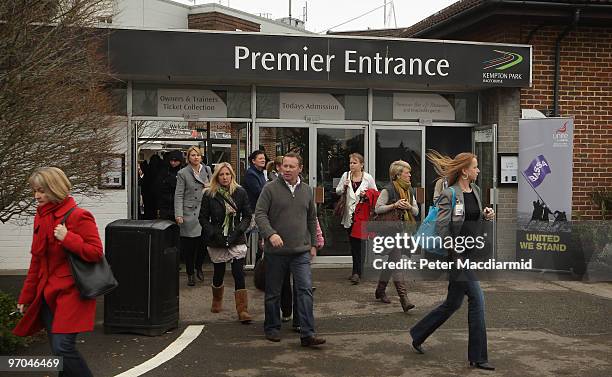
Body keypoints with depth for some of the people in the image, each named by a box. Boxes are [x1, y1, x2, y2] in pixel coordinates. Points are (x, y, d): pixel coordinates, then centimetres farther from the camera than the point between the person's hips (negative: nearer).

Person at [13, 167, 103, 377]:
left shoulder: (78, 216, -11)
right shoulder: (41, 217, 12)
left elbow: (96, 253, -14)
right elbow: (36, 261, 19)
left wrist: (68, 238, -22)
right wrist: (26, 297, 19)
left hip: (71, 293, -7)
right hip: (47, 295, 7)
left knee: (62, 348, -15)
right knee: (58, 350, 9)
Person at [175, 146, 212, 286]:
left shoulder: (207, 169, 10)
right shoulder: (183, 173, -1)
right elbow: (178, 195, -4)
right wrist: (178, 214, -11)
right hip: (189, 213, -3)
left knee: (202, 242, 3)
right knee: (188, 245, 0)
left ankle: (199, 268, 26)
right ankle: (190, 274, 12)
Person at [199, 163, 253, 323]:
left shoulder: (240, 193, 1)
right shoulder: (209, 194, 0)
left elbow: (247, 215, 4)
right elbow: (203, 218, 2)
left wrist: (239, 230, -10)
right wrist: (213, 233, -10)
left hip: (237, 241, 0)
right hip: (217, 241, 1)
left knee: (239, 273, -9)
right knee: (218, 273, 13)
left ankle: (242, 310, -8)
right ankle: (217, 301, 41)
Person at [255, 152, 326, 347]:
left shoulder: (307, 190, 10)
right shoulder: (271, 188, -3)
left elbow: (312, 219, 18)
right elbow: (260, 214, -8)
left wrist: (313, 244, 15)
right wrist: (270, 234, -22)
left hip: (301, 251, 2)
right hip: (275, 251, -2)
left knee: (306, 290, -7)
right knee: (273, 292, 10)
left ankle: (307, 334, -5)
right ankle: (272, 328, 27)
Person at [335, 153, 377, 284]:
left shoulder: (368, 178, -1)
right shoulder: (345, 176, 6)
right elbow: (337, 192, 13)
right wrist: (344, 187, -7)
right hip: (349, 215, 4)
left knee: (359, 242, -11)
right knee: (352, 243, 11)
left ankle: (357, 272, -11)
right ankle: (357, 270, 22)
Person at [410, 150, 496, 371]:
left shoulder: (475, 191, 12)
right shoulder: (449, 195, -12)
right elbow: (441, 227, -16)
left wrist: (485, 215, 3)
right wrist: (456, 255, -18)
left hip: (471, 254, 9)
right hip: (457, 254, -9)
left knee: (453, 303, 15)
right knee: (477, 298, -8)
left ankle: (418, 334, 32)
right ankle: (477, 357, 2)